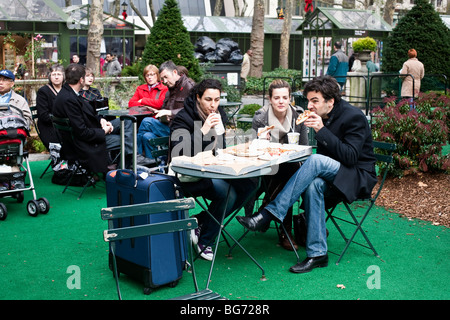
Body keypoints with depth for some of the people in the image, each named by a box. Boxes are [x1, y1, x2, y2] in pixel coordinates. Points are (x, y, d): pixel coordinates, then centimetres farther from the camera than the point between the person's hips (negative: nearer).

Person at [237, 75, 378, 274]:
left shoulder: (353, 117, -15)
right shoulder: (323, 117, 7)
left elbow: (350, 157, -25)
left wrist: (321, 130, -28)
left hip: (360, 177, -6)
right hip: (332, 175, 6)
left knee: (316, 161, -32)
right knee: (314, 184, -30)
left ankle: (268, 214, -35)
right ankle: (317, 254, -27)